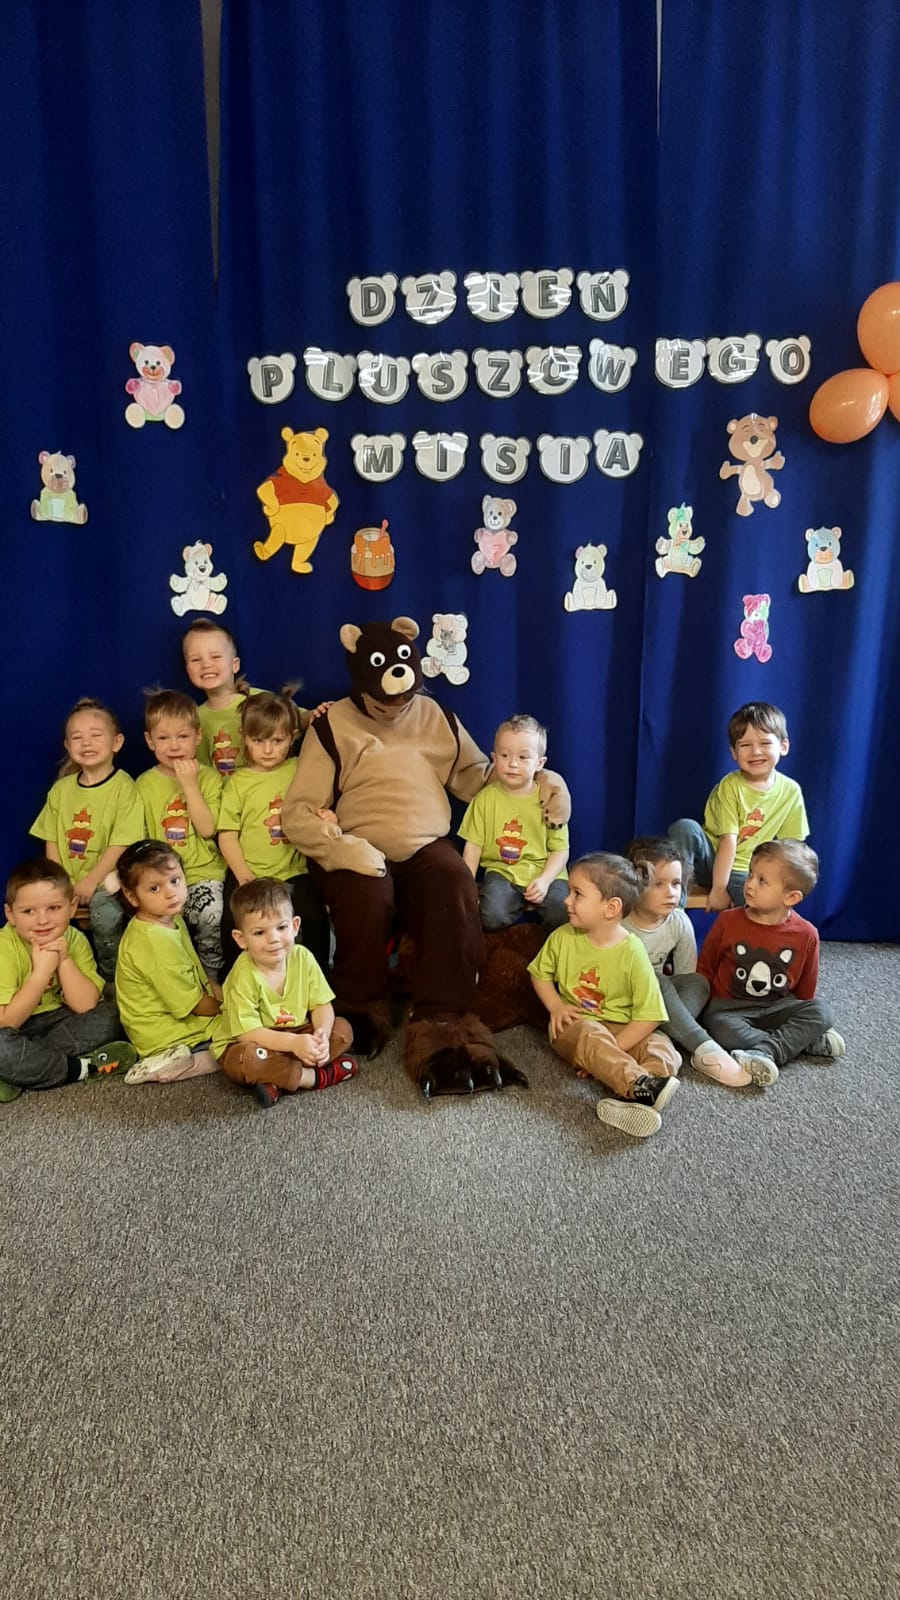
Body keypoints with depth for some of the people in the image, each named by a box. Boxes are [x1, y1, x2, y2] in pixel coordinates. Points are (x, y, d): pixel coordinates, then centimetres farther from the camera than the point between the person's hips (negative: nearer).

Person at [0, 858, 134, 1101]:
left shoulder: (74, 940, -10)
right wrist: (42, 971, -32)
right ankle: (81, 1068, -18)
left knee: (106, 1018, -17)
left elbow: (86, 1006, -14)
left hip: (54, 1021, 5)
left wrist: (64, 961, -25)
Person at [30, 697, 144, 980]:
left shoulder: (123, 786, -6)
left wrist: (91, 882, -15)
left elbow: (120, 844, -10)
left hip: (106, 881, -4)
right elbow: (52, 841, 9)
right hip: (68, 884, 5)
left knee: (106, 917, -29)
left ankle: (112, 981, -3)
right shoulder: (62, 789, 9)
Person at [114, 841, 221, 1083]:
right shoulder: (154, 941, -27)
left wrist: (222, 995, 3)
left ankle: (178, 1059, 4)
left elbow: (198, 974, 16)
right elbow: (192, 1004, -20)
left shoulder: (172, 920, 4)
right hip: (164, 1034, -10)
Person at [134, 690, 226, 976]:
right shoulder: (144, 784, 7)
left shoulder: (208, 777, 3)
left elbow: (207, 829, -10)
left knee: (211, 915, -29)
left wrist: (189, 784, -12)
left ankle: (211, 977, -2)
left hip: (203, 872, -1)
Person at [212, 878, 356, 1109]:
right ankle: (316, 1077, -19)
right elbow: (248, 1033, -27)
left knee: (342, 1029, -9)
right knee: (245, 1059, -37)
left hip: (296, 1035, 6)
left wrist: (322, 1034, -28)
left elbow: (322, 1005, -6)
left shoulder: (302, 958, -11)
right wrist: (294, 1043, -36)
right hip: (243, 1045, -5)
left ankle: (279, 1082, -21)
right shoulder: (243, 976, -25)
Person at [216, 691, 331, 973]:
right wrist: (244, 875, -11)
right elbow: (227, 835, 1)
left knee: (315, 917, -19)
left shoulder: (300, 770, 6)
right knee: (233, 923, -19)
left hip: (293, 870, 1)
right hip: (248, 872, 0)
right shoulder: (238, 782, 4)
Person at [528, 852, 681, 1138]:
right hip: (574, 1026, 0)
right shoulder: (563, 938, -3)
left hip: (621, 1029, 0)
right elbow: (540, 974, 14)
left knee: (663, 1048, -27)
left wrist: (613, 1050, -21)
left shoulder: (632, 952, -12)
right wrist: (556, 1007, -5)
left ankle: (630, 1098, -53)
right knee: (590, 1035, -35)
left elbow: (648, 1017, -13)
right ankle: (639, 1085, -54)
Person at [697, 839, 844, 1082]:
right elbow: (704, 968, 5)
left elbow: (805, 989, 7)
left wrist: (802, 1020, 7)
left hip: (778, 1007, 2)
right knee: (721, 1029, -33)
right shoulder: (728, 921, -7)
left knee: (820, 1012, -22)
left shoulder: (805, 934, -6)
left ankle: (764, 1051, -31)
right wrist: (701, 1006, -3)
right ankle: (809, 1043, -24)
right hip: (730, 1006, -1)